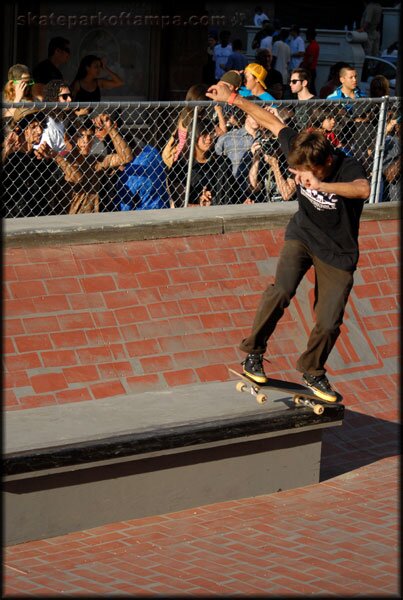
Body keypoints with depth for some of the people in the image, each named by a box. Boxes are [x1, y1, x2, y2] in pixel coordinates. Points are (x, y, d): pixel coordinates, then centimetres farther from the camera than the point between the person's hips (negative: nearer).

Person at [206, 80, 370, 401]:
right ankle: (253, 352, -6)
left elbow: (363, 189, -53)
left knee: (329, 323, -4)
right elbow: (272, 121, -2)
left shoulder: (348, 168, -29)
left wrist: (320, 185, -65)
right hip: (302, 234, 2)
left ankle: (313, 371, 24)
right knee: (281, 290, -23)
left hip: (338, 252, -2)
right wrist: (233, 98, 0)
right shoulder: (300, 151, -17)